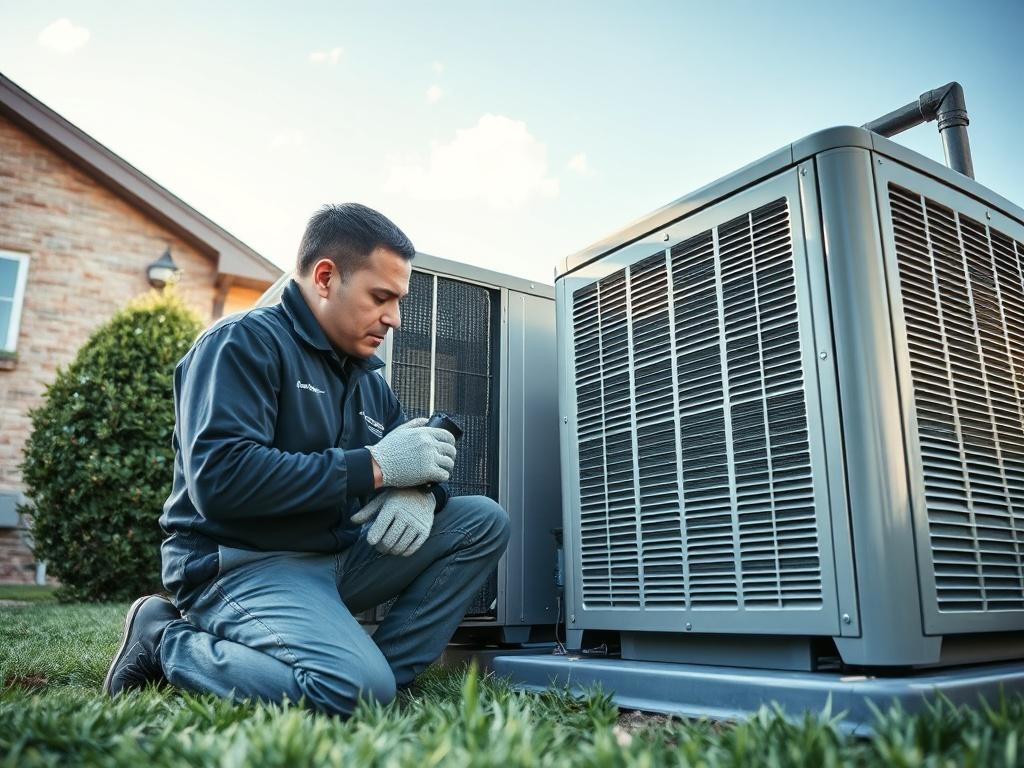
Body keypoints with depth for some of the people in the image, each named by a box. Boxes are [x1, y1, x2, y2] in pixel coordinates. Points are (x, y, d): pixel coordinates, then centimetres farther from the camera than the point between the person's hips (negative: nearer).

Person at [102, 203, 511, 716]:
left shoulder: (366, 375, 14)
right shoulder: (244, 342, -11)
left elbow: (405, 462, 15)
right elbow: (219, 478, -25)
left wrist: (419, 490, -12)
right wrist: (374, 466, -23)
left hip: (335, 557, 8)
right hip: (240, 565, -8)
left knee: (483, 522, 0)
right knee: (357, 688, -31)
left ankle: (382, 670, -9)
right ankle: (169, 642, -6)